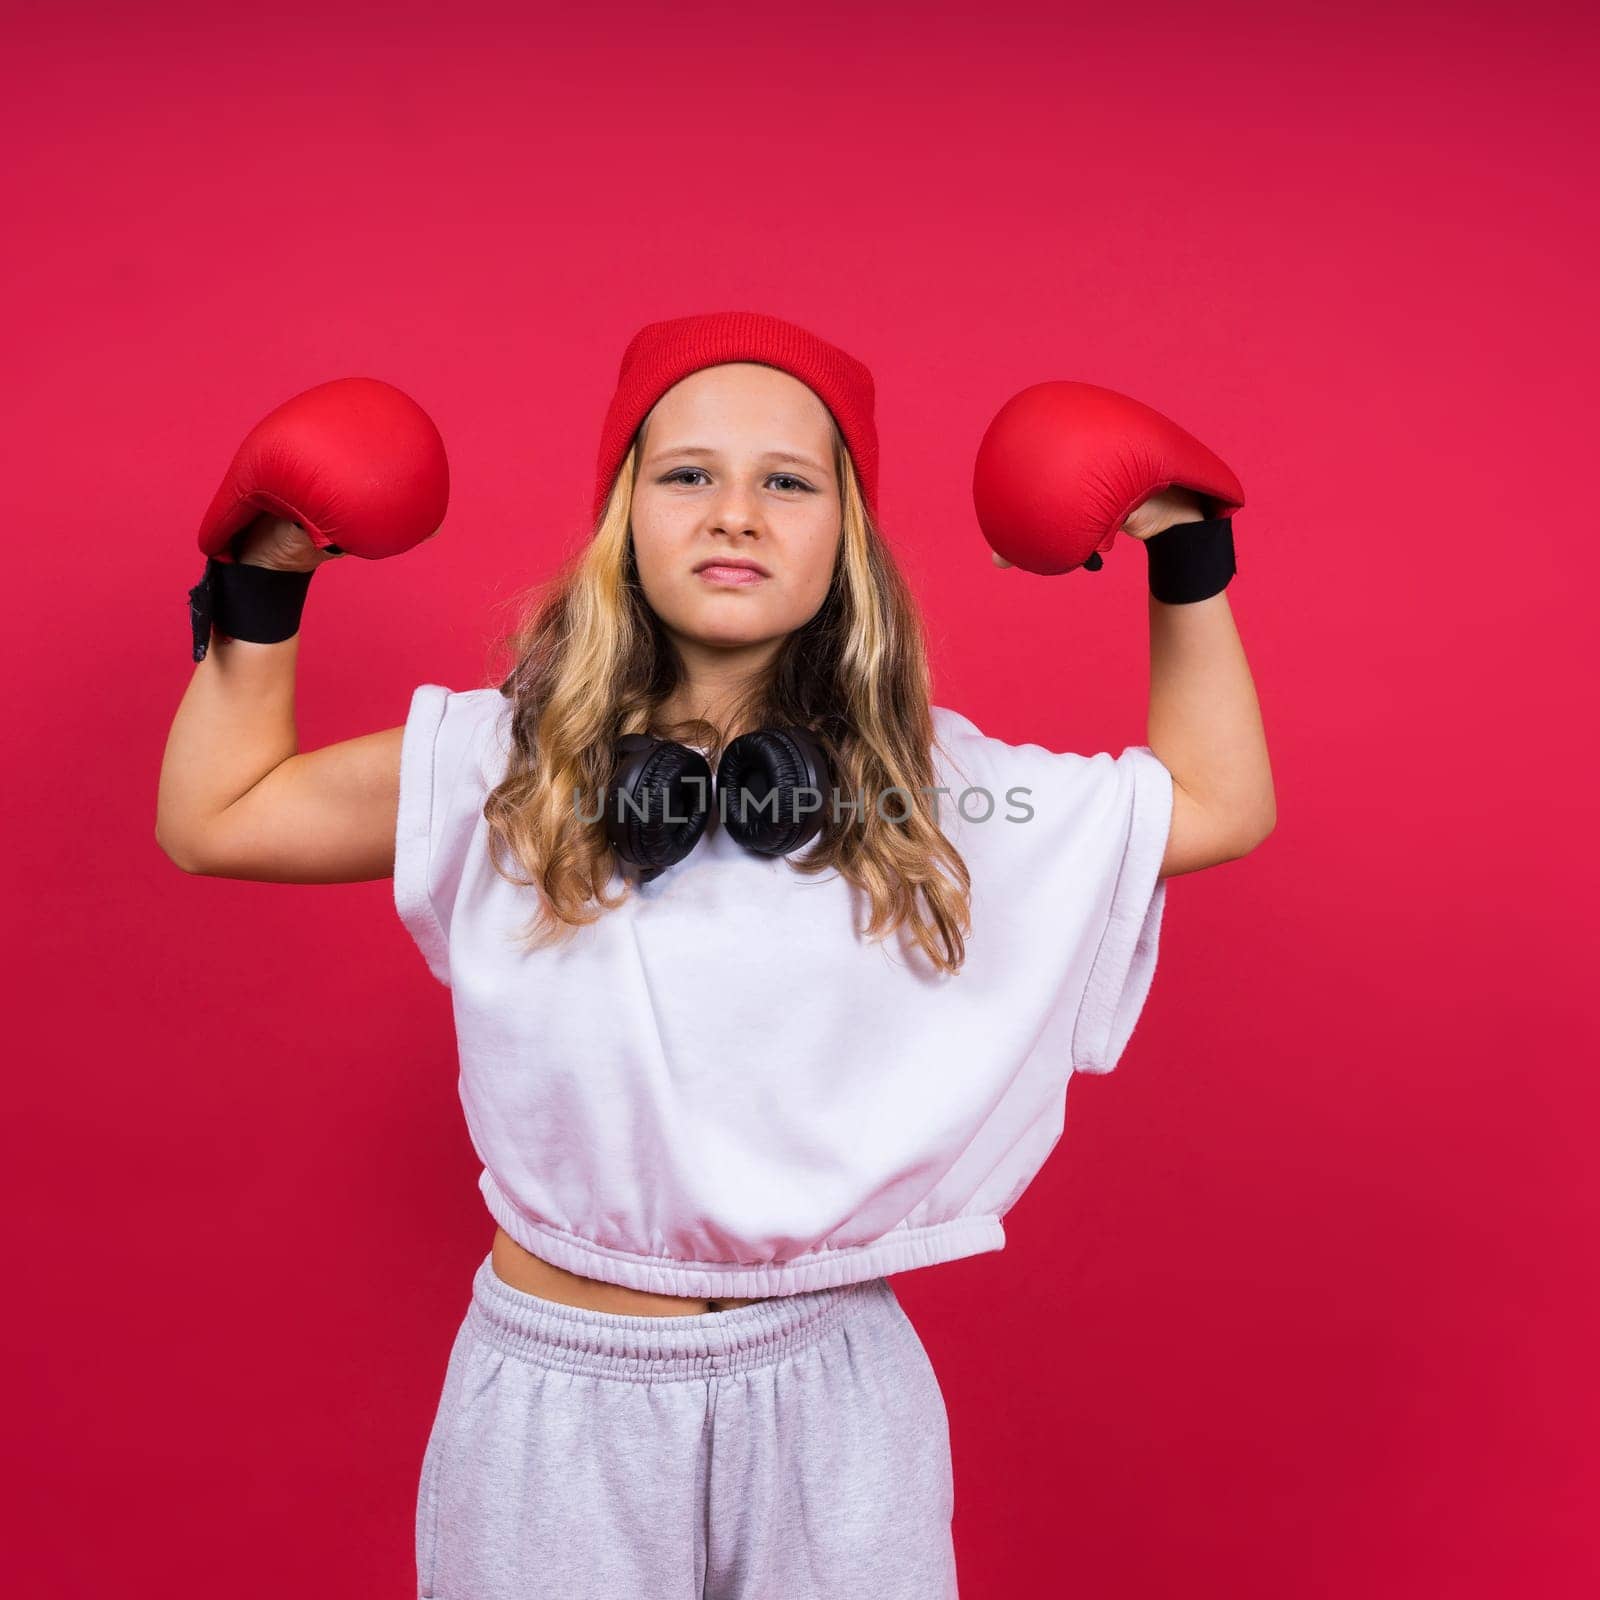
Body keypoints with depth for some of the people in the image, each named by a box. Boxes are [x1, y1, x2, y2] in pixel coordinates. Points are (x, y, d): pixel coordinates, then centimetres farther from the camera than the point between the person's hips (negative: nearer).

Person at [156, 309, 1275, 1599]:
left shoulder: (925, 786, -1)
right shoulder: (497, 768, -3)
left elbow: (1218, 803, 8)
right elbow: (212, 815, 5)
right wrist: (263, 583, 3)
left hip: (829, 1390, 1)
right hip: (559, 1391, 0)